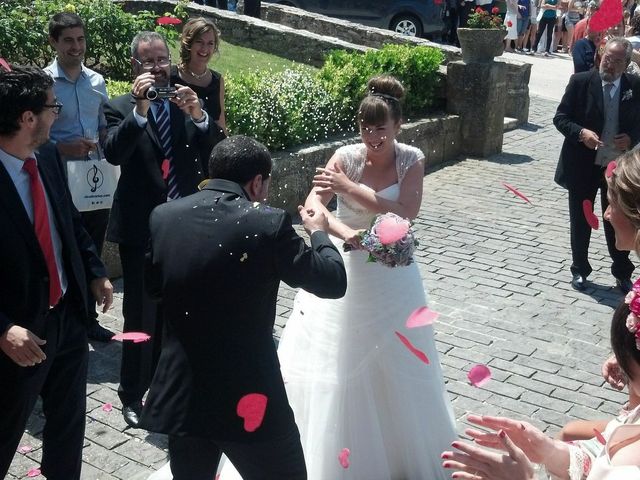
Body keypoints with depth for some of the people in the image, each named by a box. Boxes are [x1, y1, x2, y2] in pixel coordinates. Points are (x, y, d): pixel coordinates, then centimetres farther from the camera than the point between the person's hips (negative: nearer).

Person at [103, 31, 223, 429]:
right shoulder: (120, 108, -4)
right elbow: (114, 153, -21)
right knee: (141, 314, 1)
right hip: (140, 227, -3)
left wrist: (199, 115, -21)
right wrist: (139, 109, -30)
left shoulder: (189, 103, 4)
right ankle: (133, 394, 18)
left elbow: (217, 152, -6)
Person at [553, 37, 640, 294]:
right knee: (580, 222, 12)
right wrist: (581, 133, -22)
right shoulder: (580, 81, -7)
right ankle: (579, 270, 29)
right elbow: (560, 118, -5)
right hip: (583, 165, -1)